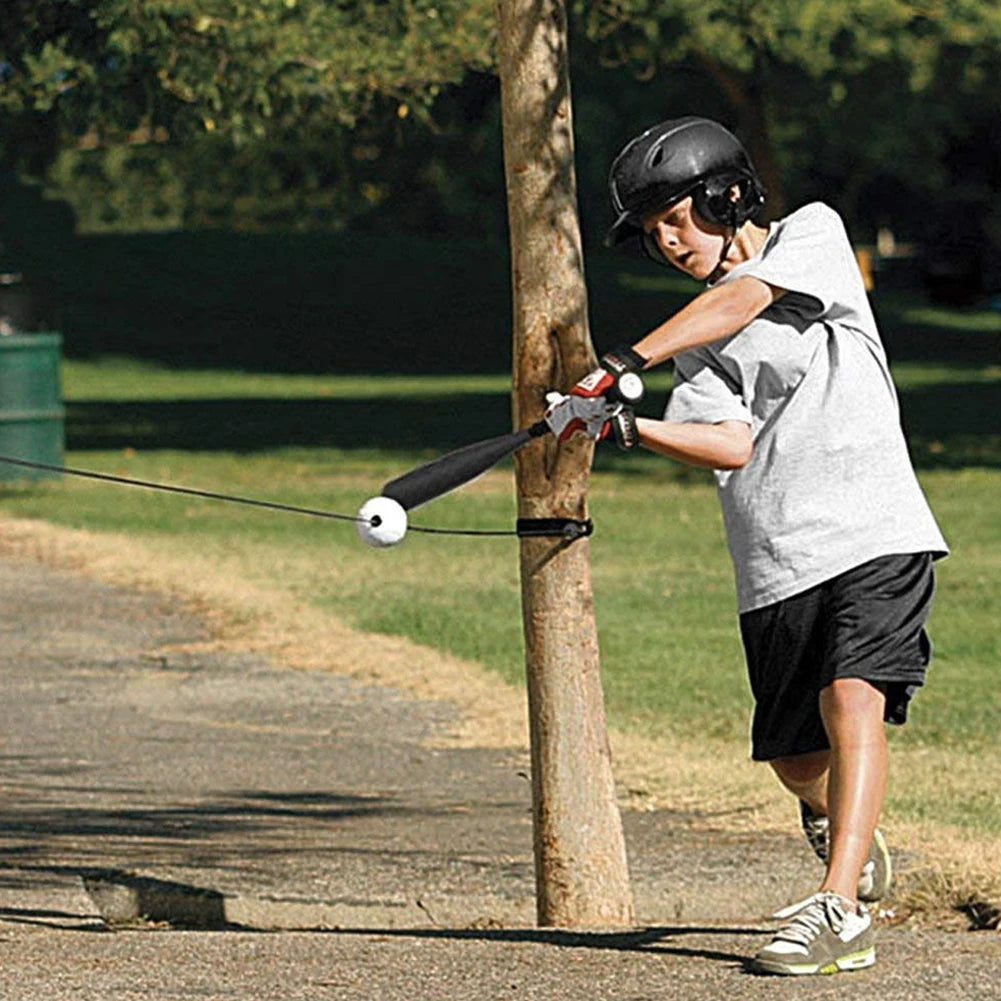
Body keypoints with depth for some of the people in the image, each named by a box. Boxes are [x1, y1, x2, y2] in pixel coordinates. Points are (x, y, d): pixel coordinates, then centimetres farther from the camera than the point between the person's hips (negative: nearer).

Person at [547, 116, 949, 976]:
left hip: (875, 531, -5)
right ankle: (845, 832, 41)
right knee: (794, 757, 9)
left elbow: (741, 302, -14)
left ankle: (840, 908, -29)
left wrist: (623, 363, -21)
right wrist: (626, 427, -19)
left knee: (852, 701, -24)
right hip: (776, 568, 5)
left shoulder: (815, 234, 6)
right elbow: (731, 446, -3)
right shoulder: (697, 346, 15)